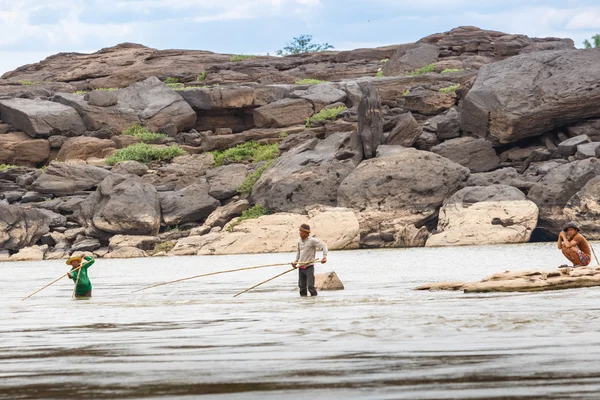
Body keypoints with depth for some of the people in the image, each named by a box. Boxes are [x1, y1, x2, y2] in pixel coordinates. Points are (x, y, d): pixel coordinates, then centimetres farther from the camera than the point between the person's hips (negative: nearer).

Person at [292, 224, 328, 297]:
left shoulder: (312, 240, -10)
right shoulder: (299, 241, 10)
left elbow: (324, 246, -12)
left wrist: (324, 257, -24)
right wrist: (296, 261, 12)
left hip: (309, 266, -6)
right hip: (301, 267, 6)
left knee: (310, 286, -12)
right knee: (302, 286, 7)